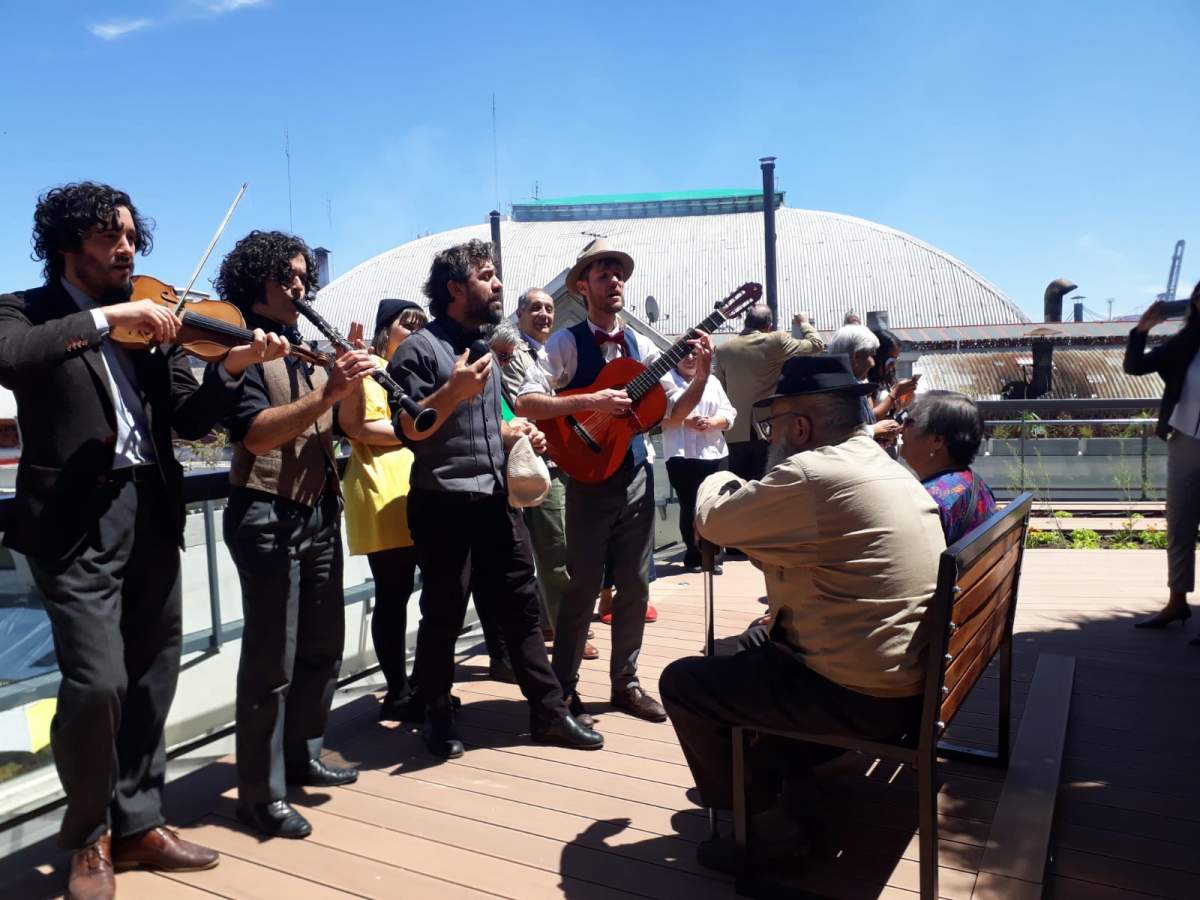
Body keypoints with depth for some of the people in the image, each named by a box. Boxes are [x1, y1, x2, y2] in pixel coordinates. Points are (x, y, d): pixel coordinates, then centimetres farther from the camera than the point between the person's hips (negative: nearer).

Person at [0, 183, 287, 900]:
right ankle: (89, 835, 14)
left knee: (152, 682, 10)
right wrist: (107, 317, -23)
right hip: (75, 521, -4)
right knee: (98, 683, -12)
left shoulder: (152, 323, 14)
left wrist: (232, 366, -11)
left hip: (152, 515, 5)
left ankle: (137, 823, 28)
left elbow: (192, 420, 6)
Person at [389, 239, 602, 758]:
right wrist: (453, 391, -28)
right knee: (443, 615, 5)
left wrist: (517, 433, 8)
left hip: (496, 498, 7)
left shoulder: (486, 344, 17)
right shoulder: (419, 349, -9)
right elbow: (407, 429, -16)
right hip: (444, 504, -7)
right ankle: (438, 719, 22)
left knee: (520, 605, 9)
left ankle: (549, 710, 18)